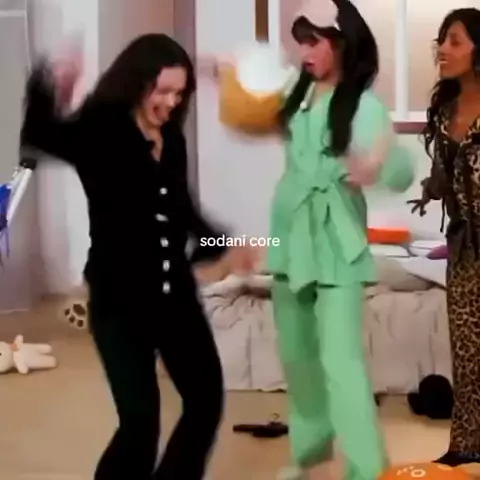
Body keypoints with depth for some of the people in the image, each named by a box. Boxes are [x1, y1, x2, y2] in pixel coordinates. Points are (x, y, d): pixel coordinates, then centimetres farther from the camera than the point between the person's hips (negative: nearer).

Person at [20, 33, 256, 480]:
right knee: (140, 419, -9)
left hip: (175, 293, 7)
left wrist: (220, 246, 24)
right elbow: (37, 137, -32)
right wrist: (49, 86, -49)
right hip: (119, 299, -7)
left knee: (206, 399, 15)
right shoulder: (99, 133, -11)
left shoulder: (172, 140, 7)